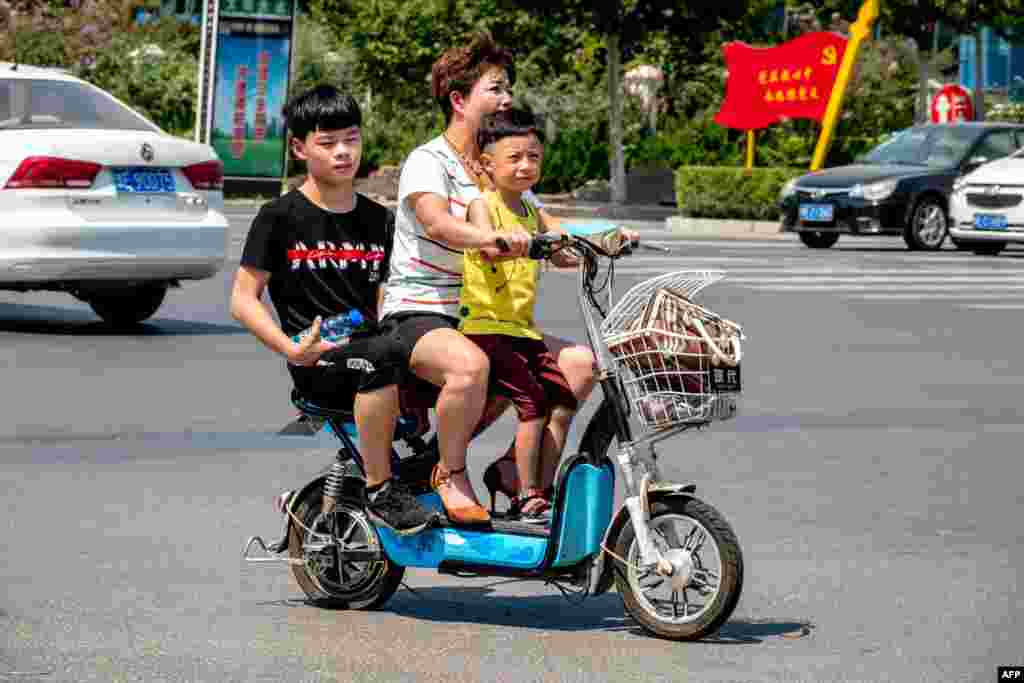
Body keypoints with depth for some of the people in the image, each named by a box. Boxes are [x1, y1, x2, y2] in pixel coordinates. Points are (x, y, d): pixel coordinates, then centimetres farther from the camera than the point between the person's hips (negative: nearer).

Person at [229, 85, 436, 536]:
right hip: (317, 364, -5)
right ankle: (379, 491, -29)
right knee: (384, 354, -38)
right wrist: (292, 349, -14)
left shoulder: (379, 220, 16)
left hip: (368, 347, 5)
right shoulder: (281, 218, 1)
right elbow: (243, 299, 0)